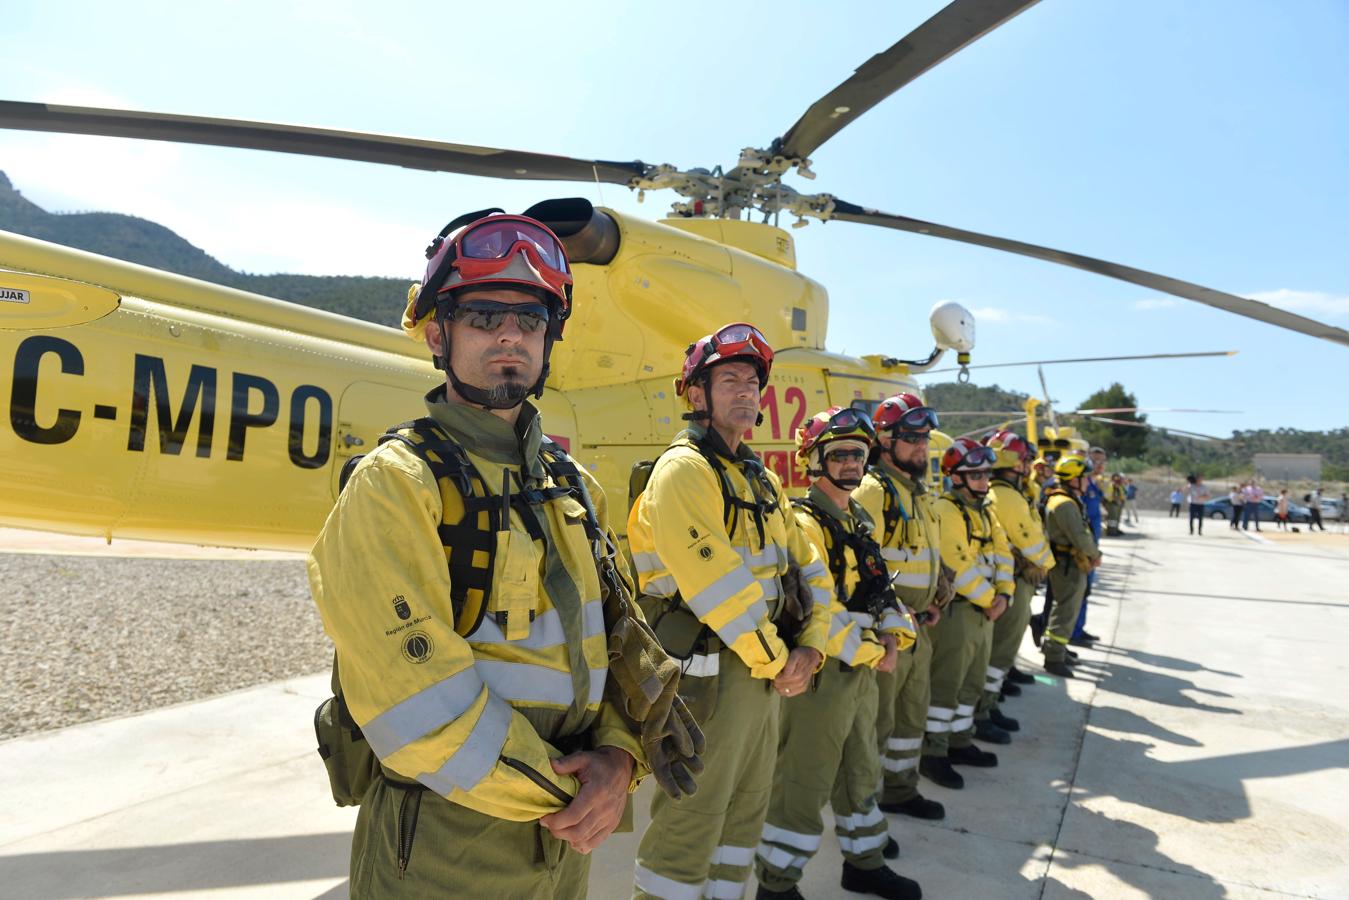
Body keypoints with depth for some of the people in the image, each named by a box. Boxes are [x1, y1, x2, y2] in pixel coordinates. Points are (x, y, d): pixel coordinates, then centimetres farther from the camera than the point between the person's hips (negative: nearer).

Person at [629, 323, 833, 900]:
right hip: (708, 674, -9)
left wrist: (809, 646, -2)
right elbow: (716, 581, -24)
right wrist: (775, 661, -16)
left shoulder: (761, 477, 14)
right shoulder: (684, 469, -14)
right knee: (690, 818, 0)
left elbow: (808, 567, 13)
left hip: (768, 670, 9)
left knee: (748, 805, 20)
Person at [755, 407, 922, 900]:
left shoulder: (860, 520, 12)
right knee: (803, 783, 1)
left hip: (864, 668, 9)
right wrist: (868, 652, -17)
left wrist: (894, 636, -4)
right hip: (821, 671, -9)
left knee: (860, 771, 22)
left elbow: (879, 588, 14)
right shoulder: (804, 522, -17)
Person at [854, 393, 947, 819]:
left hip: (918, 625, 9)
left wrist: (935, 600, 13)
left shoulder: (918, 491, 14)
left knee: (913, 712, 20)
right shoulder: (873, 490, -16)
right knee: (876, 719, 1)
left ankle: (901, 790, 36)